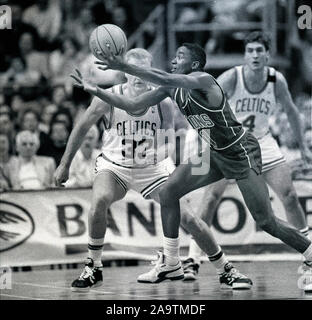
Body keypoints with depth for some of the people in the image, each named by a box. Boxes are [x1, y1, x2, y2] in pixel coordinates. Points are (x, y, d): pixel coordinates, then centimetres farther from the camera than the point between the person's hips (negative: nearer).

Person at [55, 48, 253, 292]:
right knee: (100, 200, -32)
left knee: (186, 217, -6)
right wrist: (65, 164, 0)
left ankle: (226, 271, 9)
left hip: (151, 168, 1)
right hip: (114, 166, -1)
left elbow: (173, 140, -3)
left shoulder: (163, 103, -16)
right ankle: (93, 269, -16)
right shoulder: (108, 100, -18)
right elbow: (81, 128, -4)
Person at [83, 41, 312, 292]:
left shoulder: (203, 81, -25)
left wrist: (125, 67, -43)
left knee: (266, 222, -9)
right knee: (168, 192, -2)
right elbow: (132, 106, 1)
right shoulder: (172, 88, -1)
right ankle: (171, 261, 8)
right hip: (215, 152, 8)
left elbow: (164, 79, -42)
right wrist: (96, 91, -9)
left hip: (241, 153, -8)